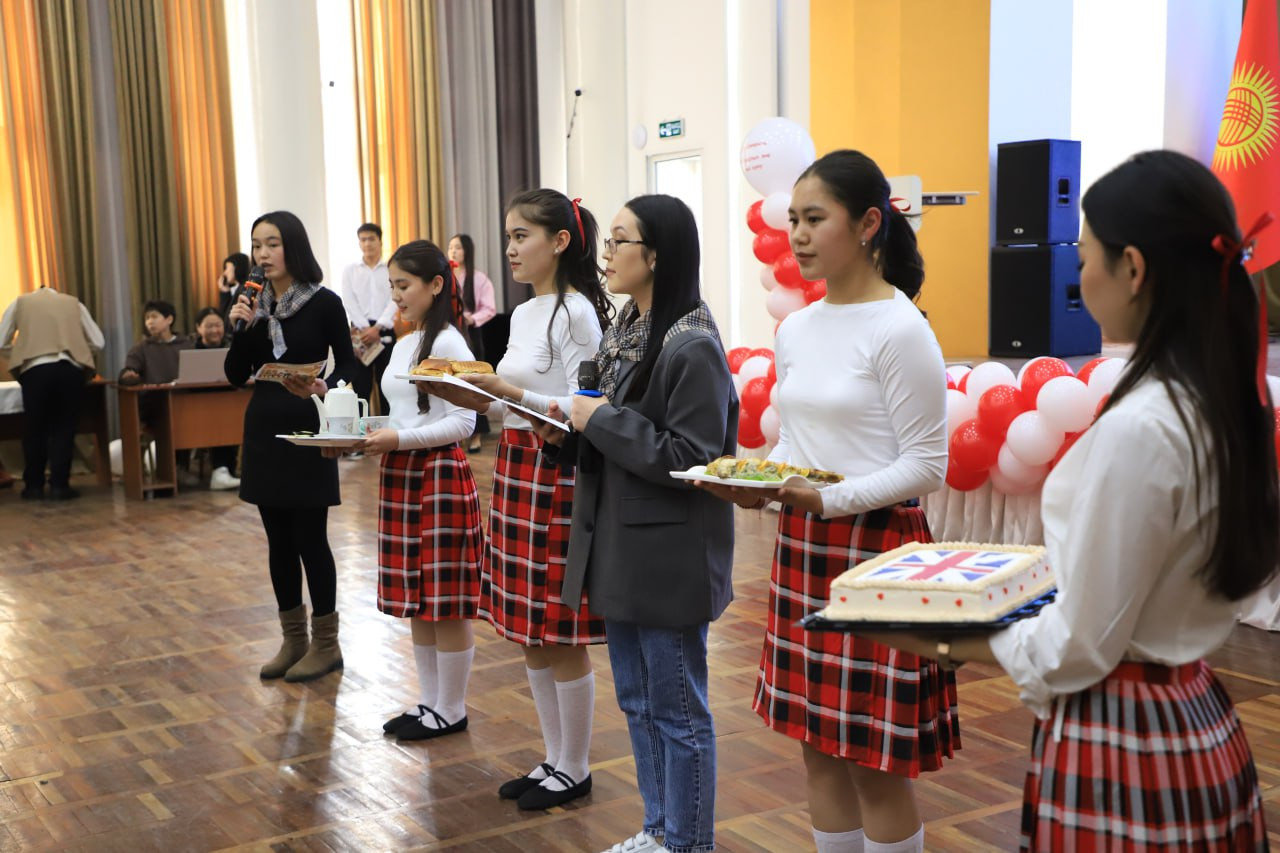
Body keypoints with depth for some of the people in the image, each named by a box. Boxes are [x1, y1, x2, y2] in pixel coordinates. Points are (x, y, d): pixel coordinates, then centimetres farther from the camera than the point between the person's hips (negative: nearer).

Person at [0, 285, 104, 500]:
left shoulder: (20, 302, 21)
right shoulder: (73, 303, 21)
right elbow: (98, 342, 18)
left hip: (35, 369, 0)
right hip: (71, 369, 0)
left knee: (35, 429, 12)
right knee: (64, 428, 8)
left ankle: (33, 486, 16)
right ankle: (59, 486, 6)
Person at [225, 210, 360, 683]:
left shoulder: (324, 303, -8)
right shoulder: (255, 305, 6)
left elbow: (348, 364, -3)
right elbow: (237, 376, 6)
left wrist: (323, 388, -22)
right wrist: (240, 329, -9)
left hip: (307, 430, -5)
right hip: (264, 429, 6)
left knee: (309, 537, -3)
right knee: (278, 539, 10)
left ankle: (325, 643, 10)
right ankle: (293, 639, 22)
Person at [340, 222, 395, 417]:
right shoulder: (350, 271, 11)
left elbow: (394, 301, -4)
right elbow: (349, 302, 0)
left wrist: (377, 328, -16)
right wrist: (366, 328, -13)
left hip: (385, 331, -1)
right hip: (360, 330, 1)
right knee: (361, 384, -2)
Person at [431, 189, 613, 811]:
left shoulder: (577, 312, -12)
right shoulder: (522, 315, 13)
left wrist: (513, 392, -25)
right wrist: (478, 401, 0)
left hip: (556, 474, -9)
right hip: (515, 466, 9)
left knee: (561, 636, 2)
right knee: (529, 635, 15)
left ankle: (575, 770, 17)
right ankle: (554, 760, 28)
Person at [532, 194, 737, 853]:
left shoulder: (691, 347, -18)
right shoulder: (625, 334, 9)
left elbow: (690, 460, -22)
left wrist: (602, 418, -18)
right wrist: (570, 434, 0)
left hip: (670, 556, -9)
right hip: (621, 545, 9)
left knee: (678, 711, 5)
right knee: (636, 699, 19)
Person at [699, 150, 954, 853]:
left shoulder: (900, 330, -12)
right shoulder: (795, 330, 9)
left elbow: (926, 465, -13)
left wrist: (831, 499, -24)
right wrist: (758, 484, -3)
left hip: (876, 547, -7)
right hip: (801, 547, 7)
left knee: (876, 761, 3)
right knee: (818, 745, 15)